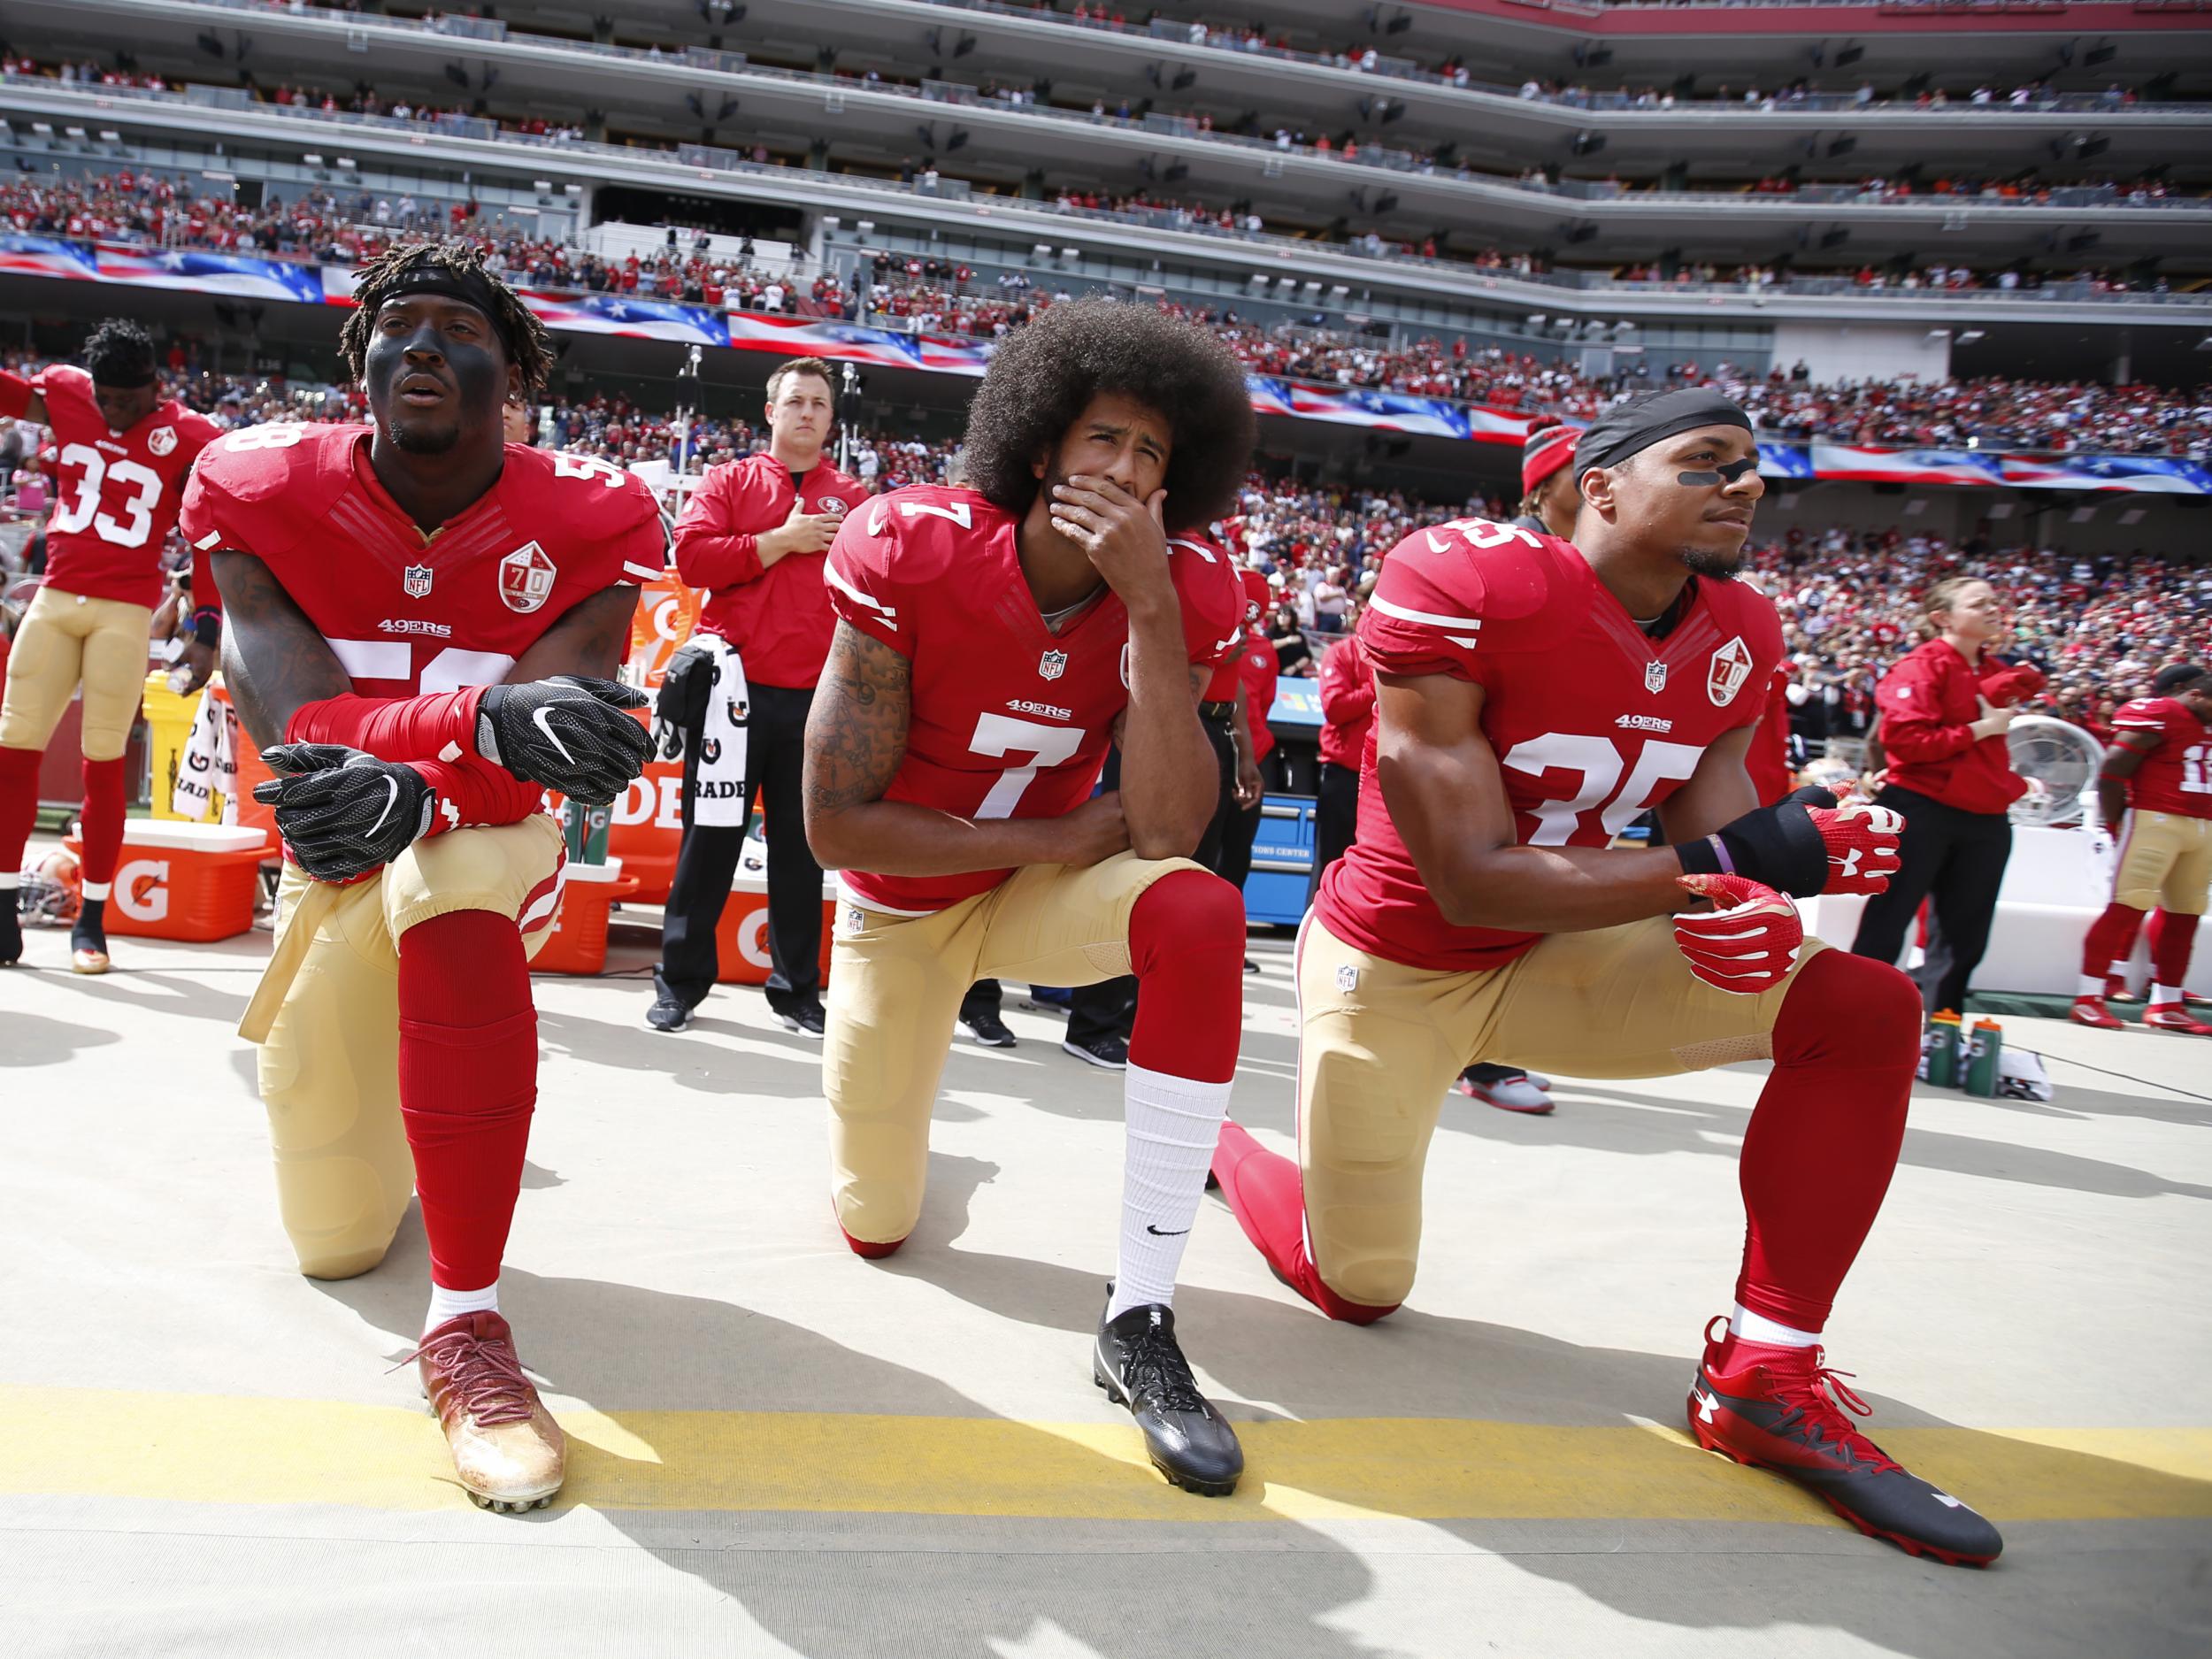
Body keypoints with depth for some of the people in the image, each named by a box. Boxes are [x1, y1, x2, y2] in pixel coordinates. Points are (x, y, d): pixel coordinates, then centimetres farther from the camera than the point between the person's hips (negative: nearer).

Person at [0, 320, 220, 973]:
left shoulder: (189, 438, -4)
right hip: (53, 600, 4)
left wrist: (206, 634, -7)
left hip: (125, 613, -4)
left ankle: (91, 920, 6)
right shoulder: (64, 394, 5)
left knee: (103, 764, -2)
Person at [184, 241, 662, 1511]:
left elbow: (559, 725, -25)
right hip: (334, 860, 3)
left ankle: (468, 1322, -33)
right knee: (337, 1243, 7)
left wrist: (412, 781, -46)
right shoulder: (265, 489, -10)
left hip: (488, 840, -2)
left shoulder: (586, 521, -13)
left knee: (448, 897, -43)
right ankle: (382, 1110, 47)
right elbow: (288, 709, -26)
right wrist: (488, 716, -46)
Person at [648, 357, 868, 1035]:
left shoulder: (853, 501, 11)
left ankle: (797, 990, 19)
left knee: (801, 846, 9)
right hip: (734, 687, -1)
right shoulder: (730, 481, 7)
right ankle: (680, 984, 16)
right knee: (710, 838, 4)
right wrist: (782, 540, -10)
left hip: (817, 698, 2)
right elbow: (692, 557, -8)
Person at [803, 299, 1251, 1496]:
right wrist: (1056, 837, -21)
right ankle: (890, 1084, 45)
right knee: (875, 1228, 7)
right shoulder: (913, 554, -22)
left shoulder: (1179, 601, -16)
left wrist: (1148, 606, -35)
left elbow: (1167, 836, -30)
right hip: (900, 907, -1)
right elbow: (834, 824, -22)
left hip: (1041, 894, 1)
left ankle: (1137, 1324, -24)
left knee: (1199, 913, -34)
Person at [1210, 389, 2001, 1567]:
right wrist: (1714, 866, -34)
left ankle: (1766, 1381, -2)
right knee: (1359, 1292, 5)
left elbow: (1720, 841, -3)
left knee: (1866, 1013, -11)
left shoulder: (1736, 640, -3)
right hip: (1392, 970, -5)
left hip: (1549, 961, 6)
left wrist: (1738, 907, -28)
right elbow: (1469, 880, -28)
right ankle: (1216, 1143, 38)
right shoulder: (1463, 584, -25)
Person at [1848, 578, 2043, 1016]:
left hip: (1984, 819, 8)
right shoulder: (1923, 665, -10)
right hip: (1922, 811, -7)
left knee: (1964, 938, 11)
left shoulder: (1998, 672, 13)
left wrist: (2014, 783, 12)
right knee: (1885, 930, -1)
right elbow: (1904, 737, -23)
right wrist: (1980, 729, -17)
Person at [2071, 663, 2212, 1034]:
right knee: (2128, 907, -11)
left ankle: (2167, 1005, 17)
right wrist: (2117, 824, -11)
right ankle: (2088, 999, -8)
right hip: (2155, 820, -9)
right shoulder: (2154, 715, -8)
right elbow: (2110, 774, -12)